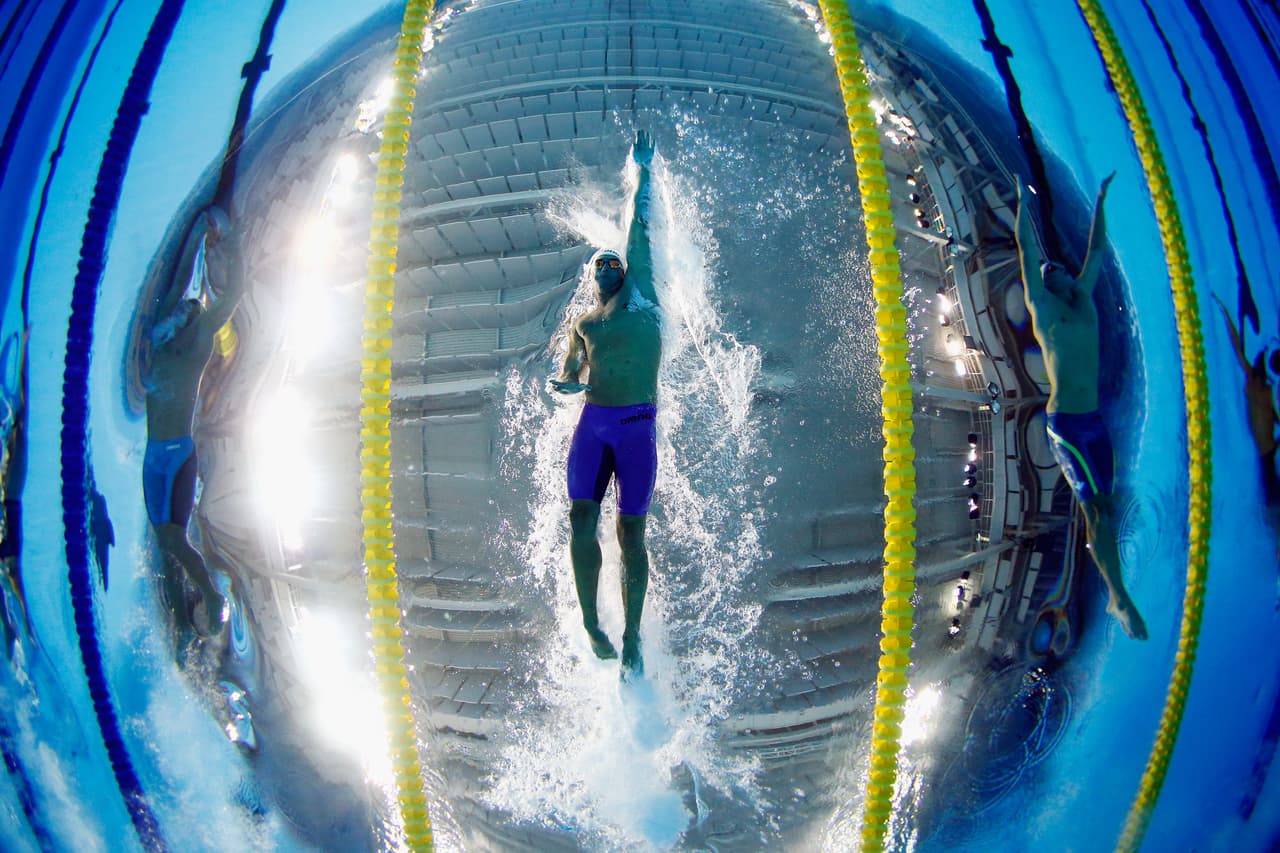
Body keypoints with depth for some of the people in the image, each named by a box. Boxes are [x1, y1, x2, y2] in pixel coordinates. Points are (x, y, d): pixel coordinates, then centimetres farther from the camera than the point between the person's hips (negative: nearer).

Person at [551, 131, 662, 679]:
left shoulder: (640, 294, 14)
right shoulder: (582, 324, 19)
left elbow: (639, 230, 15)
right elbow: (568, 376, 22)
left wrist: (642, 171, 20)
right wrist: (563, 384, -2)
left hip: (637, 426, -2)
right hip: (592, 423, 3)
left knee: (631, 531, -2)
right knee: (581, 516, -10)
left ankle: (632, 637, 4)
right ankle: (590, 622, 1)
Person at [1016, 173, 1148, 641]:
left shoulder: (1083, 299, 16)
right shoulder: (1040, 305, 2)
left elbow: (1097, 248, 25)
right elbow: (1027, 247, 4)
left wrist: (1100, 201, 31)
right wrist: (1022, 199, 9)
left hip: (1096, 421, 6)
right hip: (1065, 423, -5)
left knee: (1103, 508, 6)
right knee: (1095, 506, -9)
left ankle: (1114, 598, 12)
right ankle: (1121, 598, -5)